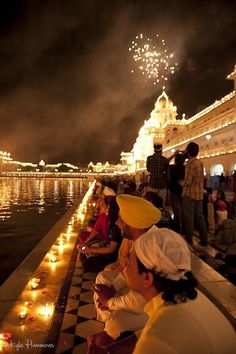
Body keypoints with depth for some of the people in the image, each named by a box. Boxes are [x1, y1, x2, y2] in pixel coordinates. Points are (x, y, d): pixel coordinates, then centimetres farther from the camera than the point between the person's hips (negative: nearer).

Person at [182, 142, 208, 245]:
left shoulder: (190, 164, -15)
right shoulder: (200, 163, 10)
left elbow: (187, 182, -17)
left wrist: (181, 183, 3)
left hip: (189, 194, -8)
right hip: (199, 194, 8)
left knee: (188, 217, 1)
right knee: (200, 216, 13)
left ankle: (189, 240, 8)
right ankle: (204, 239, 19)